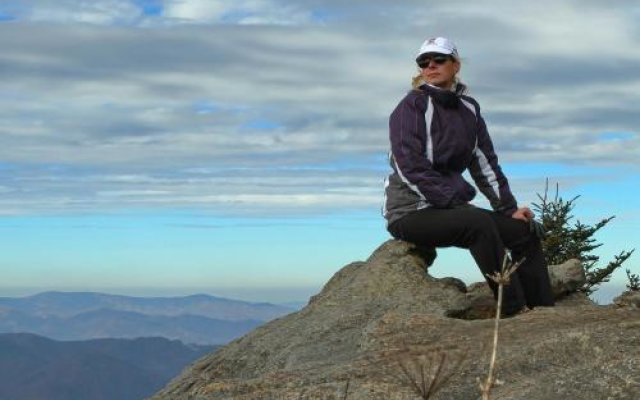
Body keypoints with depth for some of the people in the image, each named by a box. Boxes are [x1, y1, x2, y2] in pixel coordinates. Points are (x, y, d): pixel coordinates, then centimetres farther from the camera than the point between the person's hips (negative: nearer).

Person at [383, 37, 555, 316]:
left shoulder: (468, 109, 12)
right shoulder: (413, 105, -9)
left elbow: (485, 164, 13)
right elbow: (411, 167, -19)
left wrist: (509, 208, 2)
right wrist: (457, 203, -23)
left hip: (449, 206, 8)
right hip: (410, 211, -8)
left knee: (525, 229, -2)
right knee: (479, 222, -32)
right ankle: (515, 311, -29)